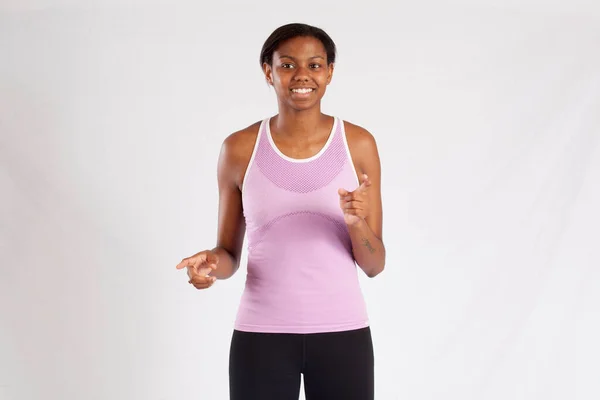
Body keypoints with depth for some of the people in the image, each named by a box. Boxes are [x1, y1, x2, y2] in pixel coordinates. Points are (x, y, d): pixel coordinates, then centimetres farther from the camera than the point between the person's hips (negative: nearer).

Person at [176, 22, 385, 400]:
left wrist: (356, 221, -20)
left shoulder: (358, 144, -2)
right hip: (262, 333, 0)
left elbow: (374, 264, 0)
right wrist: (211, 264, -15)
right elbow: (229, 253, 7)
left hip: (341, 331, 0)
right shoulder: (240, 148, -2)